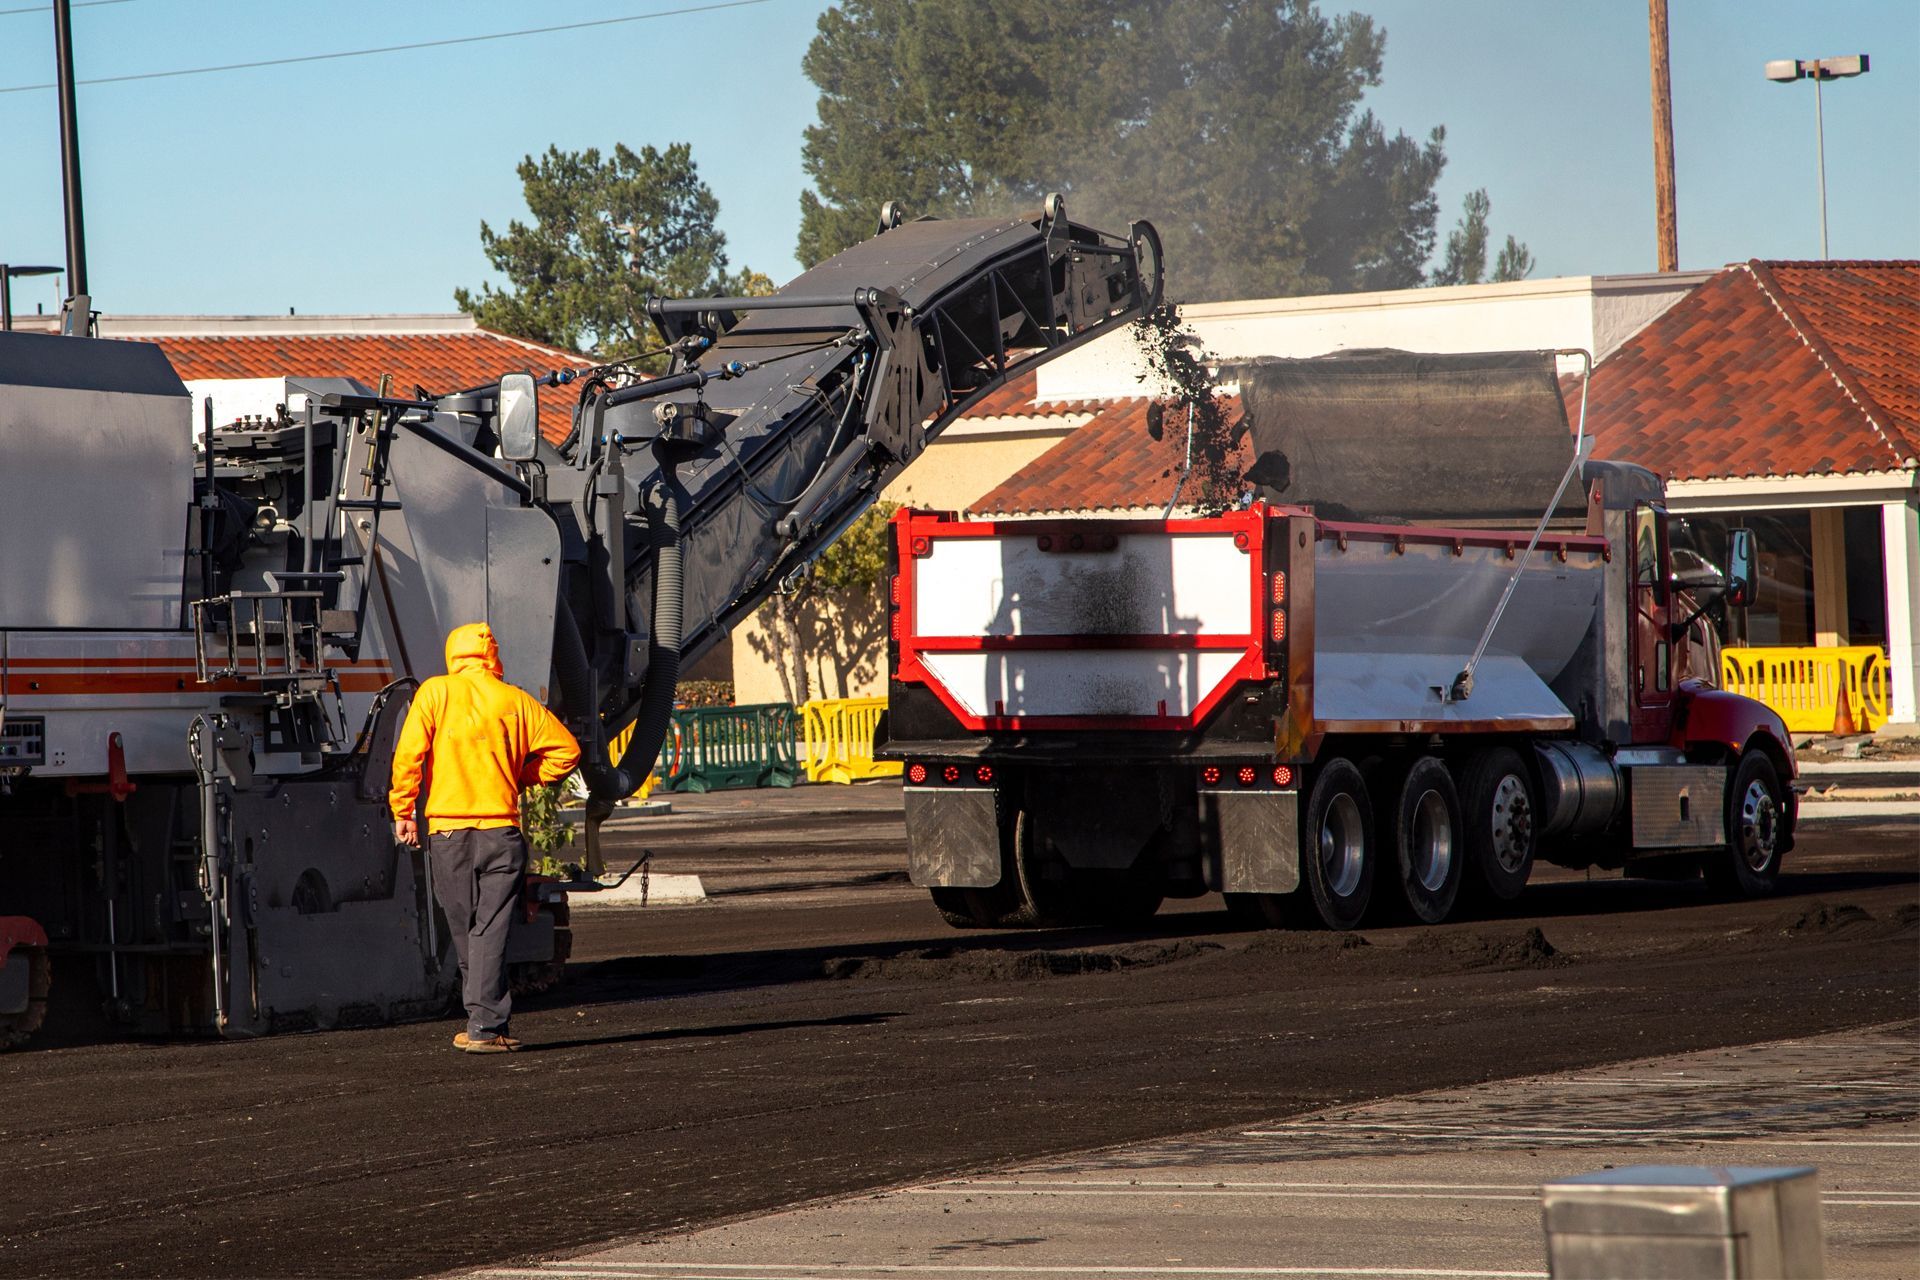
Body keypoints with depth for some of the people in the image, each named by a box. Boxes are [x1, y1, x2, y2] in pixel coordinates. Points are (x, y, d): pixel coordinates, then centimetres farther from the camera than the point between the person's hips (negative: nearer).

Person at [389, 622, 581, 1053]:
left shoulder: (435, 693, 2)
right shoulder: (514, 701, 5)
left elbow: (409, 754, -7)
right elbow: (566, 750, 7)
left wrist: (403, 812, 0)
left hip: (447, 828, 0)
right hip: (500, 829, 0)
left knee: (464, 931, 11)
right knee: (491, 930, -2)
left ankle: (485, 1020, 17)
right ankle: (484, 1025, -10)